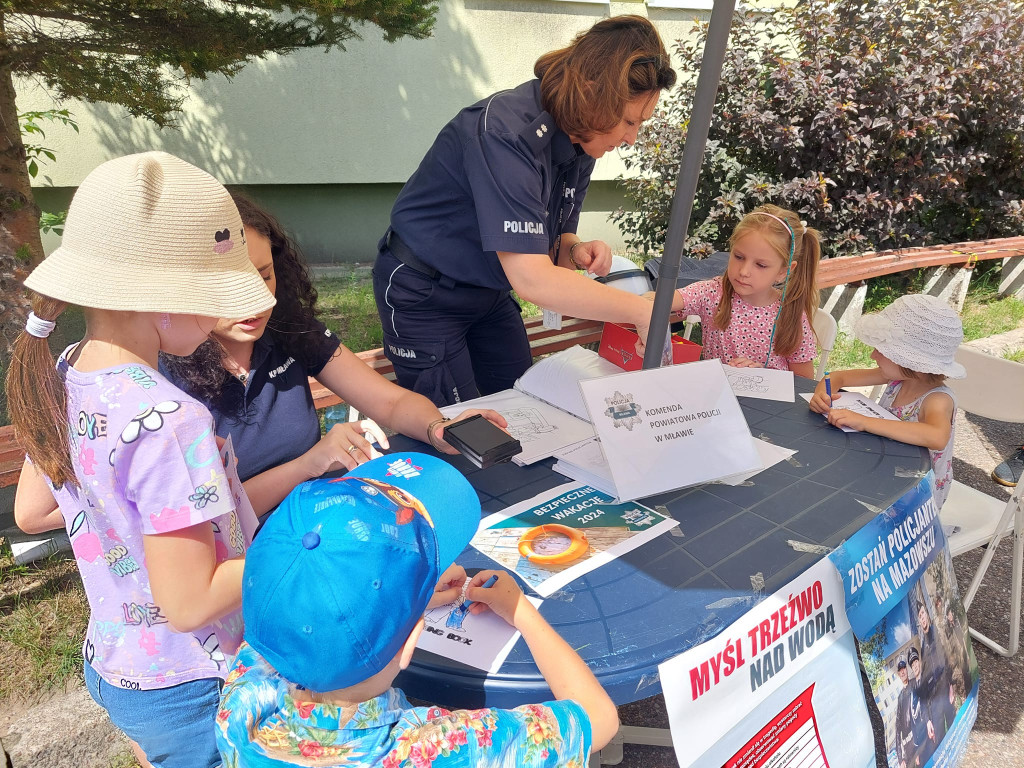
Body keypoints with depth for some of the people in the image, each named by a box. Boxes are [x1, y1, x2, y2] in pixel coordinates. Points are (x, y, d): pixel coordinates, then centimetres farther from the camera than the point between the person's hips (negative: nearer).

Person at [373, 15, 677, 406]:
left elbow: (551, 236, 6)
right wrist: (640, 310, -34)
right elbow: (530, 278, -38)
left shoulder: (580, 142, -5)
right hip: (424, 296, -7)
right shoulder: (505, 132, -31)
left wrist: (575, 251, -17)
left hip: (489, 291, 8)